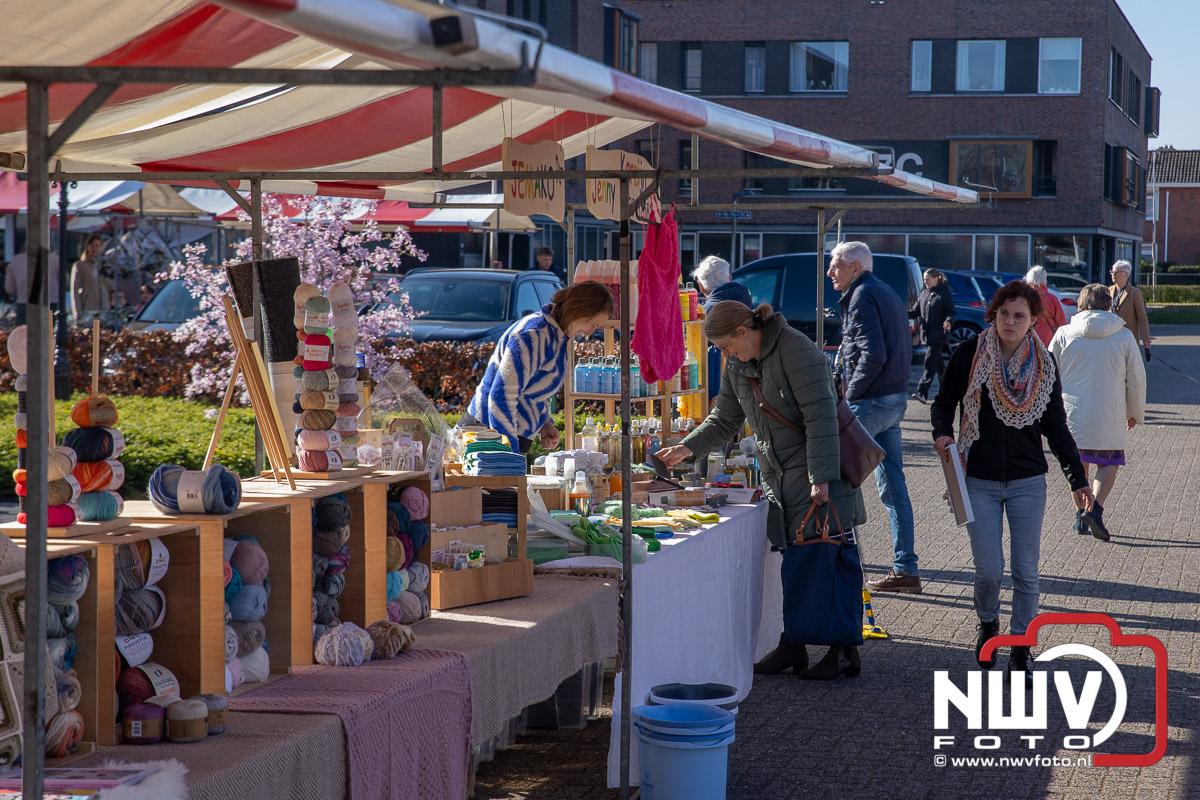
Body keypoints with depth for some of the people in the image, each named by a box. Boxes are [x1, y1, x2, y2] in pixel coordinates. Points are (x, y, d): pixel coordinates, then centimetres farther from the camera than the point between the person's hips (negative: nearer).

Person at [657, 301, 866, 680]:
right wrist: (687, 448, 4)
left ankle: (844, 651, 2)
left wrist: (820, 478, -24)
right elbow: (724, 419, 19)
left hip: (819, 472, -7)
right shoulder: (737, 365, 9)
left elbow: (821, 416, -21)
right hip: (778, 474, 7)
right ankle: (792, 647, 11)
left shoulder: (796, 350, -17)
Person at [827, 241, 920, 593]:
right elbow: (904, 350, 21)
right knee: (893, 482, 9)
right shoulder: (888, 293, 18)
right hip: (896, 398, 10)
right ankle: (905, 568, 9)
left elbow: (873, 355, -21)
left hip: (869, 403, -10)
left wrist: (851, 393, -12)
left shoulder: (862, 296, -12)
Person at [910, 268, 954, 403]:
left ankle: (922, 392, -18)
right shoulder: (924, 294, 14)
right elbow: (916, 311, 14)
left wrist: (948, 322, -29)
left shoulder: (944, 294, -6)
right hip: (927, 334, 7)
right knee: (938, 364, 16)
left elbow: (951, 313, -9)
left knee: (930, 363, -13)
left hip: (938, 335, -7)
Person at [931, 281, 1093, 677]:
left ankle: (1020, 653, 13)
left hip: (1028, 481, 1)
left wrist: (1077, 479, 4)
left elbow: (1056, 426, 7)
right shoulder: (968, 354, -6)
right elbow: (943, 403, 5)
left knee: (1026, 572, 0)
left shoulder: (1043, 363, 0)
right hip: (979, 481, -1)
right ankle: (988, 624, 29)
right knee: (989, 570, -3)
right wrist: (942, 433, -16)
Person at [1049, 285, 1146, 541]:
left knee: (1078, 463, 19)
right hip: (1109, 416, -1)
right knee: (1109, 465, 10)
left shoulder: (1064, 334, -1)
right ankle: (1096, 508, -11)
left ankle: (1080, 513, 19)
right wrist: (1135, 412, 20)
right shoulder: (1124, 336, -1)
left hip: (1072, 413, 1)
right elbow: (1137, 379, 5)